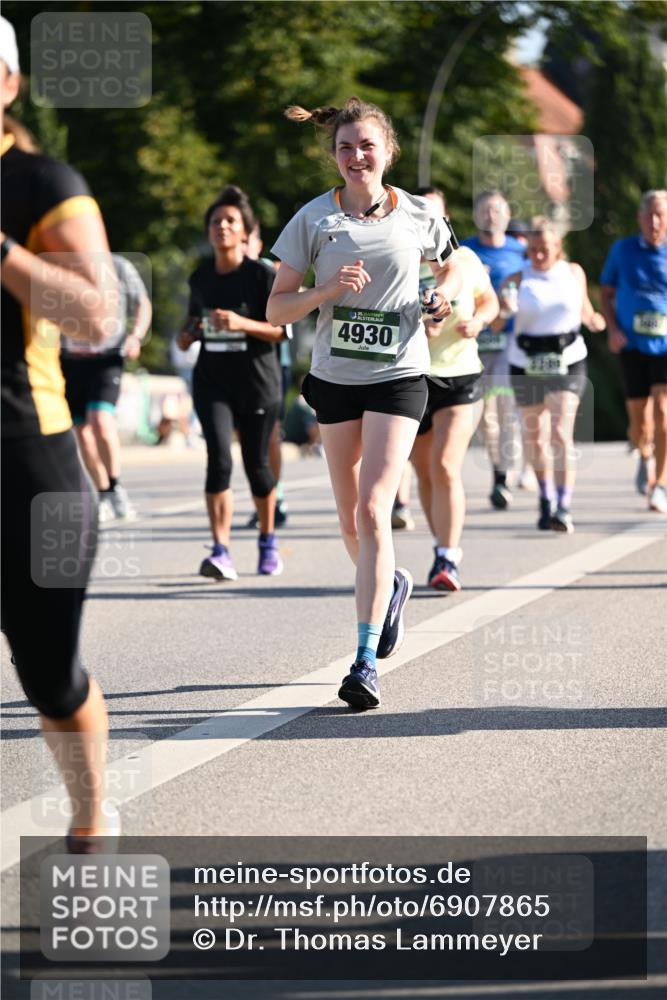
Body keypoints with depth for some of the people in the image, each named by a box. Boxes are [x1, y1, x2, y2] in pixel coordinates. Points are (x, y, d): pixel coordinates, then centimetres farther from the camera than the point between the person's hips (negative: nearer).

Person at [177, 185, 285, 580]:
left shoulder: (262, 275, -6)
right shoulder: (200, 278, 7)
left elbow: (280, 330, -10)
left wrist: (242, 323, -24)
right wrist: (189, 334, 1)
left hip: (257, 380, -2)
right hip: (212, 381, 2)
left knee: (257, 464, 6)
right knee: (219, 459, -15)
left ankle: (268, 541, 30)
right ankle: (221, 552, -21)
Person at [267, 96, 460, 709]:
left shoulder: (418, 217, 0)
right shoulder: (314, 220, -1)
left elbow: (451, 268, 20)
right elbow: (277, 309, -1)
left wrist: (446, 295, -3)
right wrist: (327, 290, -19)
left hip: (398, 377, -2)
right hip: (334, 378, 2)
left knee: (372, 513, -15)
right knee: (350, 519, 12)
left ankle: (366, 660, -16)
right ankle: (391, 584, 46)